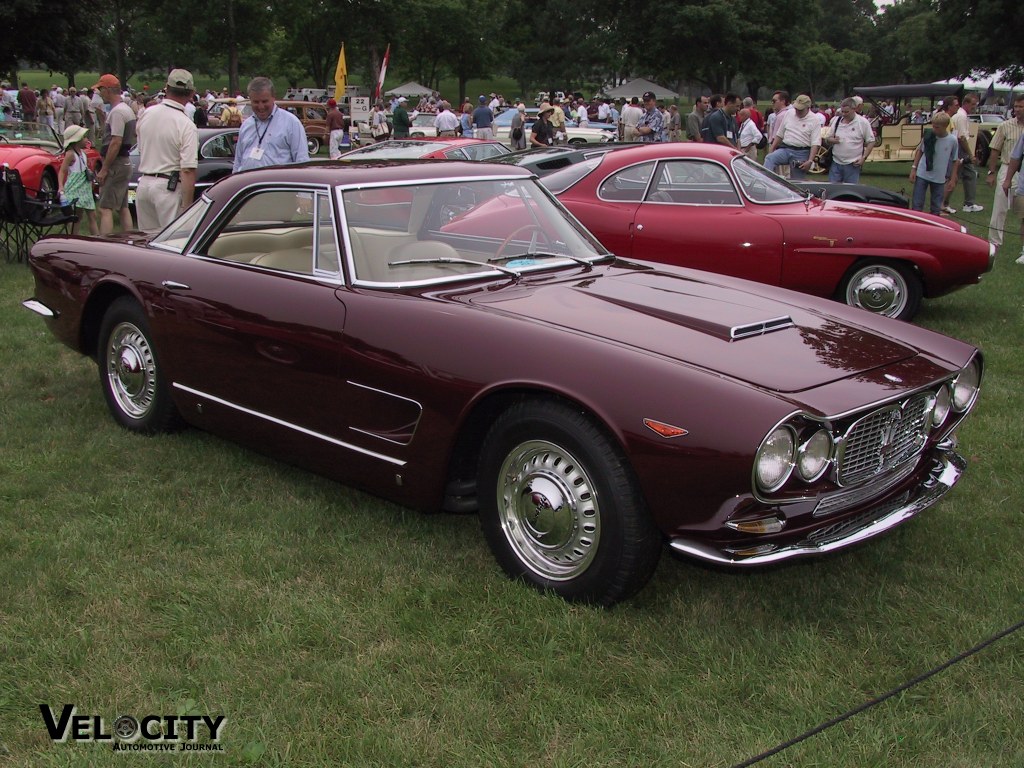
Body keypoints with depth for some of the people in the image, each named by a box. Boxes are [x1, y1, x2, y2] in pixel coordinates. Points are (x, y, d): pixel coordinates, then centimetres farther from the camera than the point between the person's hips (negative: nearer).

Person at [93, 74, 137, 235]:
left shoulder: (117, 112, -16)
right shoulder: (127, 109, 15)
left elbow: (116, 142, -22)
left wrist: (104, 169, -19)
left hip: (115, 165, -10)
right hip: (125, 163, 10)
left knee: (105, 209, -12)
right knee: (123, 208, 14)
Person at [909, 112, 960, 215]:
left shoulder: (952, 140, -8)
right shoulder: (928, 136, -8)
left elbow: (955, 161, 1)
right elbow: (919, 151, 6)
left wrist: (953, 179, 2)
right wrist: (913, 168, 1)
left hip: (939, 179, 0)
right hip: (922, 175, 0)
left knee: (936, 207, 10)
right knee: (917, 204, 3)